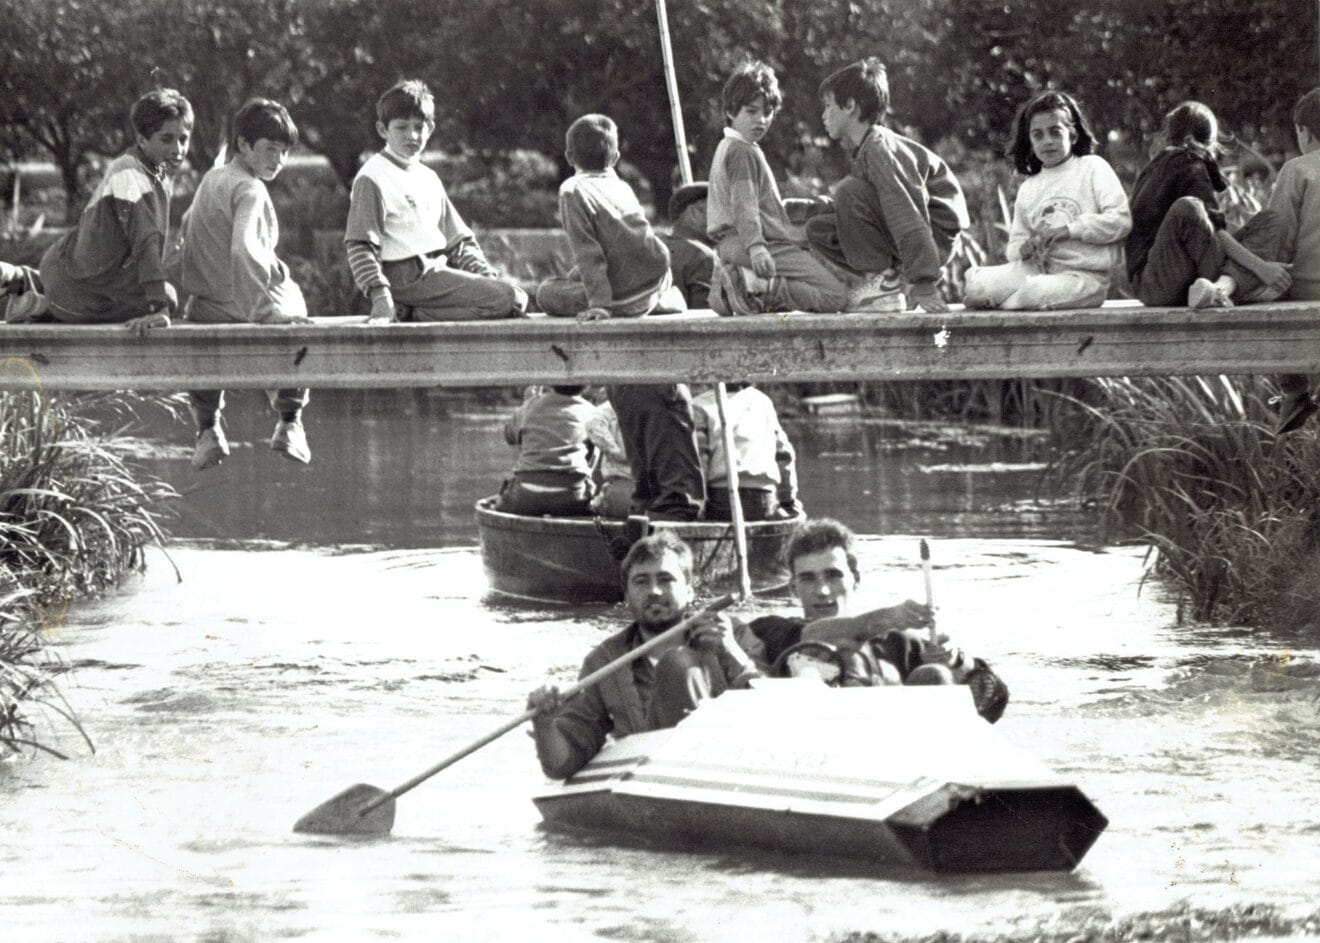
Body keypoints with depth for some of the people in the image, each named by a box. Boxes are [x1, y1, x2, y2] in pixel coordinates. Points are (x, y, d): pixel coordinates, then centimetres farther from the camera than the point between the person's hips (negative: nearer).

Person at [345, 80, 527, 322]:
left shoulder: (428, 178, 20)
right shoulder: (372, 178, -5)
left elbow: (458, 239, 22)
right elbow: (359, 245, -12)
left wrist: (486, 275, 6)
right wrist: (379, 294, -23)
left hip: (437, 271, 9)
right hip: (409, 276, -9)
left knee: (518, 299, -3)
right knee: (509, 299, -18)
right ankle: (413, 314, -16)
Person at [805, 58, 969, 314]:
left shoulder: (880, 149, -20)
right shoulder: (864, 147, 12)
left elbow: (909, 214, -28)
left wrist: (924, 285, -33)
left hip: (937, 234, -10)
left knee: (849, 192, -25)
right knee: (818, 228, 6)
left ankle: (883, 281, -18)